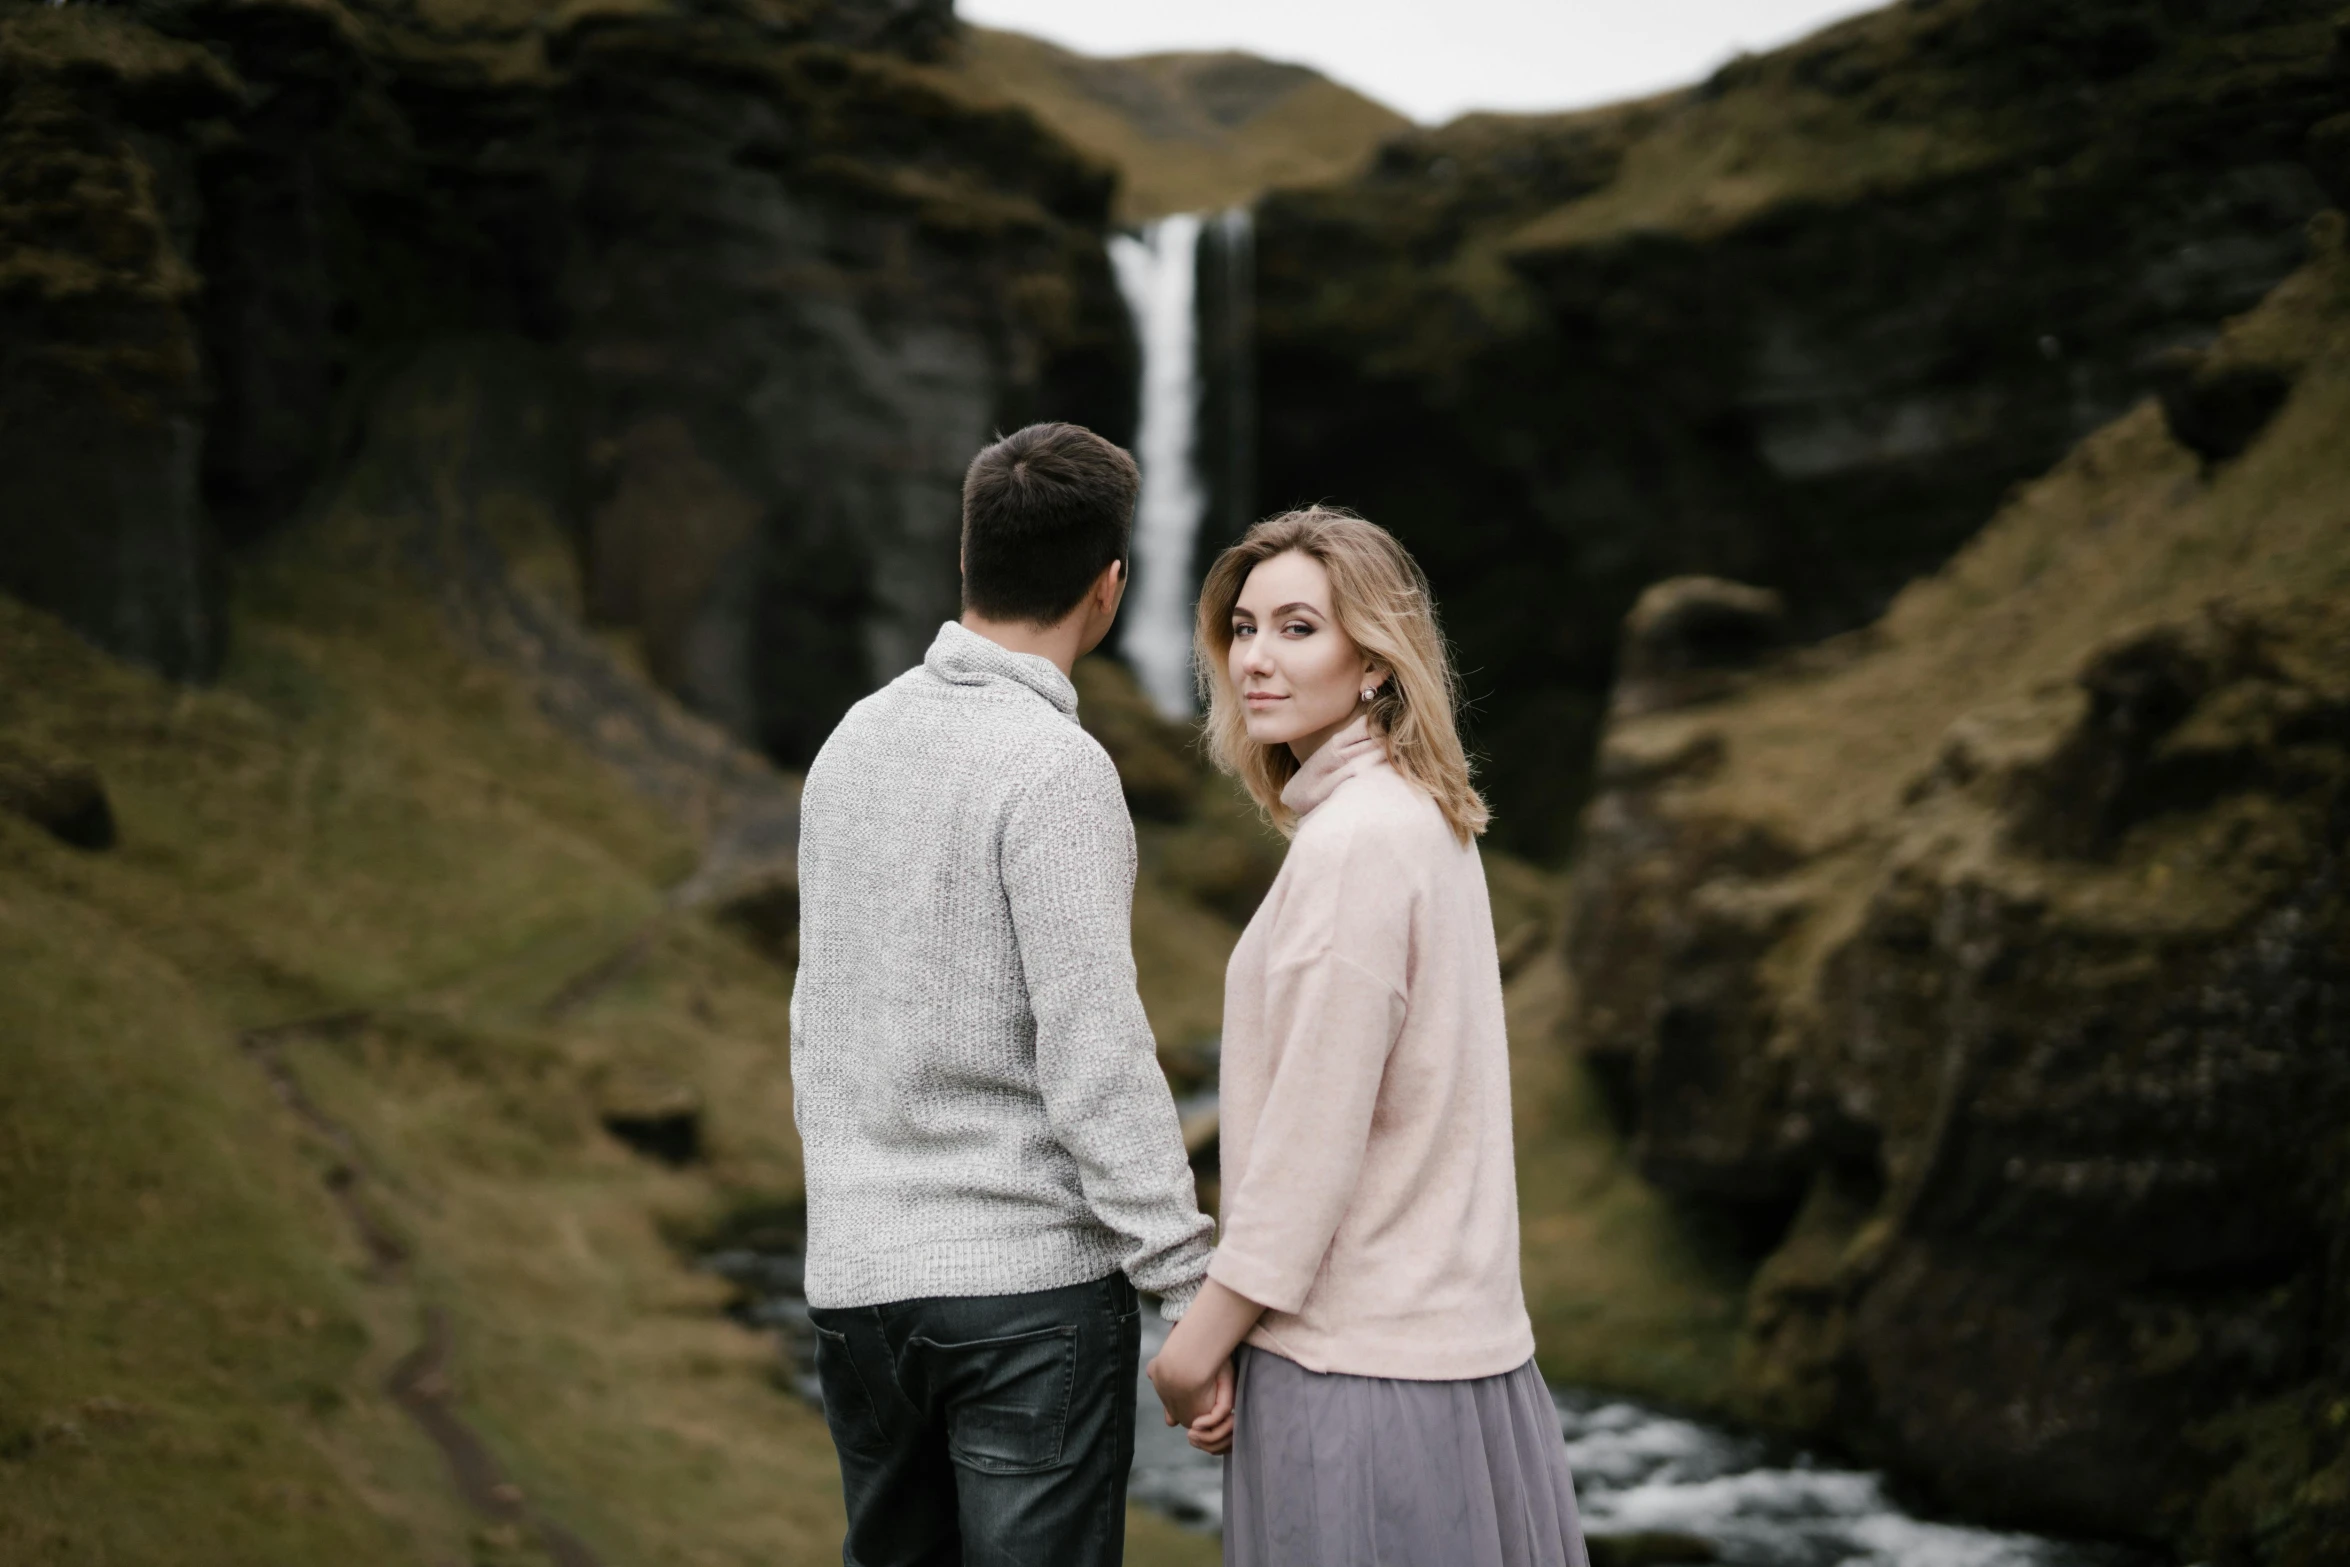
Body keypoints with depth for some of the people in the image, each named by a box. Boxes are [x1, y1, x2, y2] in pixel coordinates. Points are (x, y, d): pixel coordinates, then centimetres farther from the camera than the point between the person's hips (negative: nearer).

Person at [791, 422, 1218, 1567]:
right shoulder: (1054, 768, -14)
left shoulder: (856, 737, 8)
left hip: (856, 1271, 7)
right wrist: (1191, 1291, -15)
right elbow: (1096, 1057, -18)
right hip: (1030, 1278, -7)